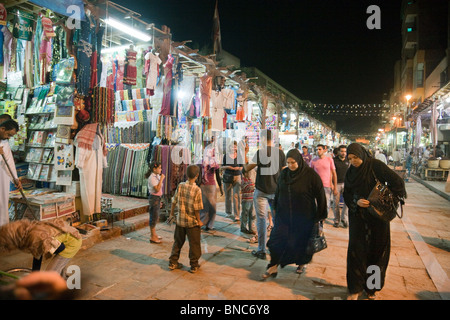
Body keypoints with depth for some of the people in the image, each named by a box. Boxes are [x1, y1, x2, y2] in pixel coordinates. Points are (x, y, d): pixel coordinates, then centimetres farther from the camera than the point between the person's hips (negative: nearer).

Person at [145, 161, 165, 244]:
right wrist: (161, 179, -23)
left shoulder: (157, 176, 11)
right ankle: (152, 237, 7)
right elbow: (157, 189, -26)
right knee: (154, 217, -2)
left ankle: (154, 234, 31)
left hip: (157, 198, 10)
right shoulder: (152, 178, -18)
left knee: (155, 217, 18)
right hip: (154, 198, -10)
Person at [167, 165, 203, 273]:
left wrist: (171, 214, 15)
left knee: (178, 242, 20)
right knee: (194, 244, 12)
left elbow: (174, 201, 1)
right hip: (192, 222, -4)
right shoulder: (197, 190, -18)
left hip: (180, 220, 4)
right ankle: (194, 266, 22)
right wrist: (199, 221, -3)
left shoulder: (180, 186, -7)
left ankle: (173, 262, 29)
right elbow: (196, 208, -16)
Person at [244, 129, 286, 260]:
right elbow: (283, 171, 10)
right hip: (276, 191, 5)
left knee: (261, 220, 3)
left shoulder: (261, 152, -12)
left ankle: (261, 251, 8)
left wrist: (244, 166, 15)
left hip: (262, 191, -5)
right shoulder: (280, 152, 3)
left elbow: (247, 168, -6)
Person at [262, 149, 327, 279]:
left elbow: (320, 195, -8)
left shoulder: (311, 174, -14)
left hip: (304, 216, -3)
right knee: (277, 238, -2)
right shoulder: (284, 173, -1)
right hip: (284, 213, 3)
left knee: (301, 240, 11)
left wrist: (320, 216, -4)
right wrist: (275, 208, 14)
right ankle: (274, 266, 9)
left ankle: (301, 263, 37)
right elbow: (278, 192, 11)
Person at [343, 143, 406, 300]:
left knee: (376, 250, 6)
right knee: (356, 250, -2)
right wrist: (356, 202, -13)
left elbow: (397, 181, -15)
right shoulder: (350, 172, 4)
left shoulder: (375, 165, -10)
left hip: (377, 216, -3)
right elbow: (346, 193, 7)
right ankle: (355, 288, 9)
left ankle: (371, 287, 23)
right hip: (358, 216, 3)